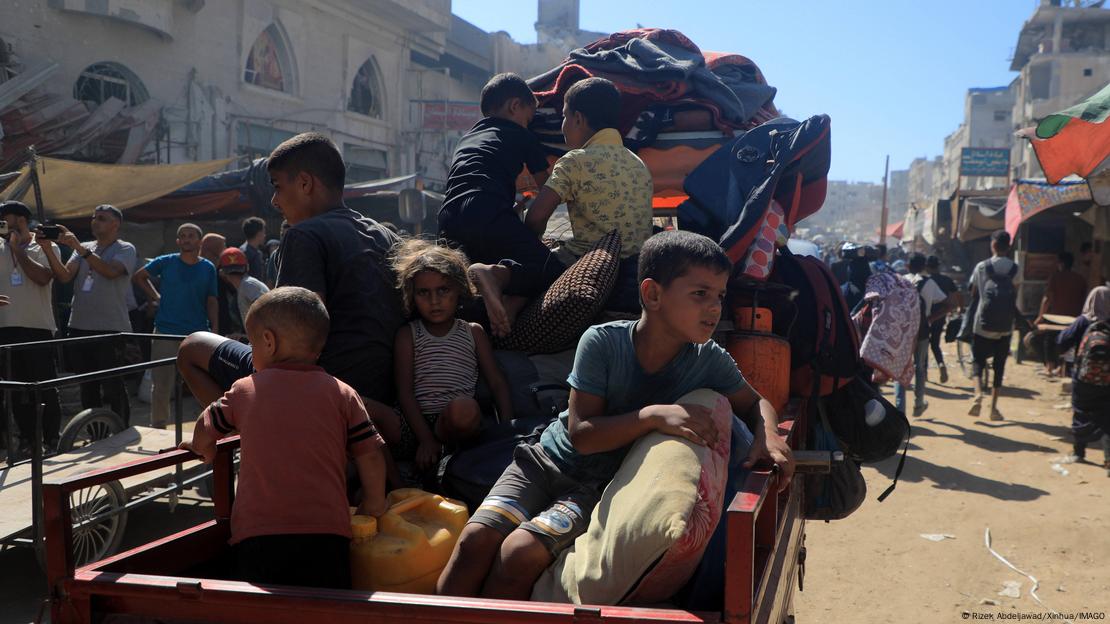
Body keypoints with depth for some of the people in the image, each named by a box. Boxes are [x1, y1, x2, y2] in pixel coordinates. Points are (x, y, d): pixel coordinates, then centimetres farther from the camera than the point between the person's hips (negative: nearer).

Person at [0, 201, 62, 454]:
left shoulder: (43, 248, 1)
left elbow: (42, 277, -15)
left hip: (37, 327, -4)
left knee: (46, 388, 0)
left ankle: (51, 440, 8)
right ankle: (27, 438, 17)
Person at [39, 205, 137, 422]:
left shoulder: (125, 249, 0)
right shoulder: (84, 248, 16)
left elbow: (111, 272, -20)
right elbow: (64, 276, 3)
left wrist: (78, 247, -25)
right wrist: (48, 249, -12)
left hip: (111, 330, -6)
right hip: (80, 328, 6)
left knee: (113, 389, -6)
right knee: (88, 388, 12)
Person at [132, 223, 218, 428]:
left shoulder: (208, 268, 5)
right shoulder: (165, 263, 2)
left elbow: (211, 302, 6)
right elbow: (138, 277, 16)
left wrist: (215, 332, -1)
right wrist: (155, 297, 6)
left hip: (198, 334, 1)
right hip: (166, 333, 0)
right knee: (161, 385, 5)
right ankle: (157, 427, 16)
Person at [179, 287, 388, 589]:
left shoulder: (244, 391, 7)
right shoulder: (343, 394, 4)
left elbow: (205, 433, 20)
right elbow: (370, 454, 3)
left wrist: (203, 450, 42)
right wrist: (374, 503, 18)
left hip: (256, 533, 0)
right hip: (326, 531, 0)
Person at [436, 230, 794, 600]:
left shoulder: (710, 360, -10)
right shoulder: (602, 343, -17)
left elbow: (755, 403, 7)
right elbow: (581, 434, -18)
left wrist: (768, 433, -17)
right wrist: (654, 415, -31)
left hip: (602, 487, 0)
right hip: (545, 460, 0)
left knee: (522, 552, -25)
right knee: (476, 538, -22)